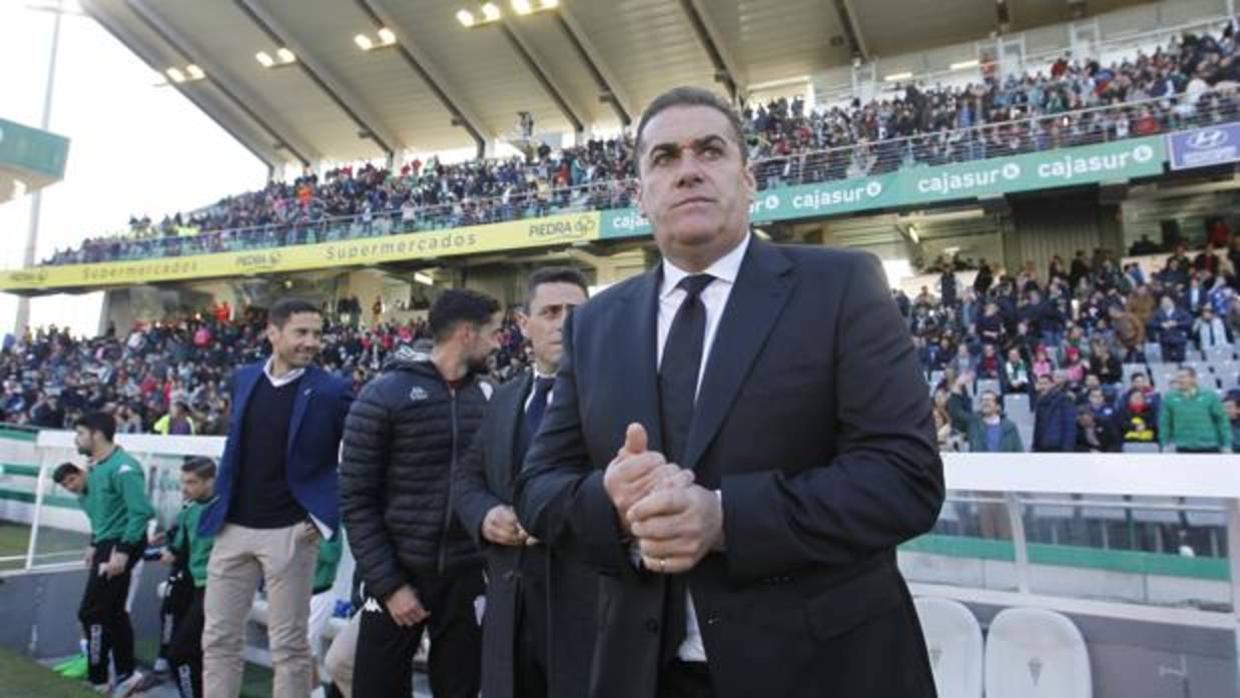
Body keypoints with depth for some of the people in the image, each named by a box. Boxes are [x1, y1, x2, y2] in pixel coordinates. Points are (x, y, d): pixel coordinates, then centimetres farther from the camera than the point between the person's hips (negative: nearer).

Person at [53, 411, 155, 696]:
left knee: (92, 612, -2)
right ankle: (125, 674, 26)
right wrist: (95, 544, 16)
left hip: (120, 546, -10)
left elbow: (141, 512, -26)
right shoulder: (97, 465, 10)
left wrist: (123, 551, -26)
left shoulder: (122, 467, -21)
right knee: (113, 612, 15)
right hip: (107, 545, 10)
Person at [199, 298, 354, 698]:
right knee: (218, 638, 13)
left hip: (289, 531, -5)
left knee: (289, 645, 5)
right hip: (234, 526, 5)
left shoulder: (331, 391, -10)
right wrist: (221, 502, 14)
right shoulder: (243, 379, 6)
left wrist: (325, 516, -9)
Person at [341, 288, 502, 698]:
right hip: (398, 575, -3)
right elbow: (356, 501, -8)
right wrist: (387, 584, -11)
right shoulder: (385, 395, -8)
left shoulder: (488, 399, 2)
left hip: (467, 578, 3)